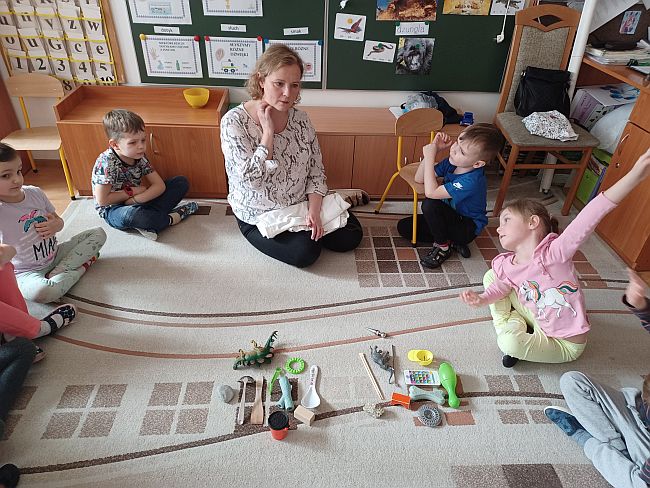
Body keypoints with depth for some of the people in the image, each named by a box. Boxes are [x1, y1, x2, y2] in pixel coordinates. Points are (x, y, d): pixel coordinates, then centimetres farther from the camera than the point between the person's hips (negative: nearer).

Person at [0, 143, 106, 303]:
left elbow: (58, 220, 11)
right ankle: (82, 265, -12)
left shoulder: (35, 193, -2)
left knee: (99, 233, 1)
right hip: (26, 272, -6)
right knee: (41, 292, -40)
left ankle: (58, 271, -11)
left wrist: (56, 224, -10)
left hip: (55, 254, 6)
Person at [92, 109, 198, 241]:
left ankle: (148, 220, -22)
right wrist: (131, 192, -17)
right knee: (130, 214, -45)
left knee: (182, 182, -5)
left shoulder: (139, 157, -5)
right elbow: (102, 200, -21)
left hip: (139, 203, 6)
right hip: (113, 210, -6)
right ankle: (171, 218, -17)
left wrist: (136, 199, -24)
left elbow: (160, 186, -10)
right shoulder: (106, 162, -22)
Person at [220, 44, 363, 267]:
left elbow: (316, 169, -1)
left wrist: (314, 210, -15)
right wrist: (268, 132, -27)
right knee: (305, 252, -21)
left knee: (350, 237, -2)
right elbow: (250, 180, -27)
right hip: (259, 216, -4)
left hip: (301, 205, 5)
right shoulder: (234, 122, -20)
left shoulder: (301, 119, -6)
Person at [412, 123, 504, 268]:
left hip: (468, 228, -8)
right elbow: (419, 178, -6)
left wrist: (429, 157, -30)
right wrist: (434, 150, -17)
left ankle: (443, 247, -7)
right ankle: (452, 240, 5)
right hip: (451, 217, 8)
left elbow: (430, 192, -36)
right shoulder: (451, 162, -11)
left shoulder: (471, 181, -34)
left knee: (429, 205, -31)